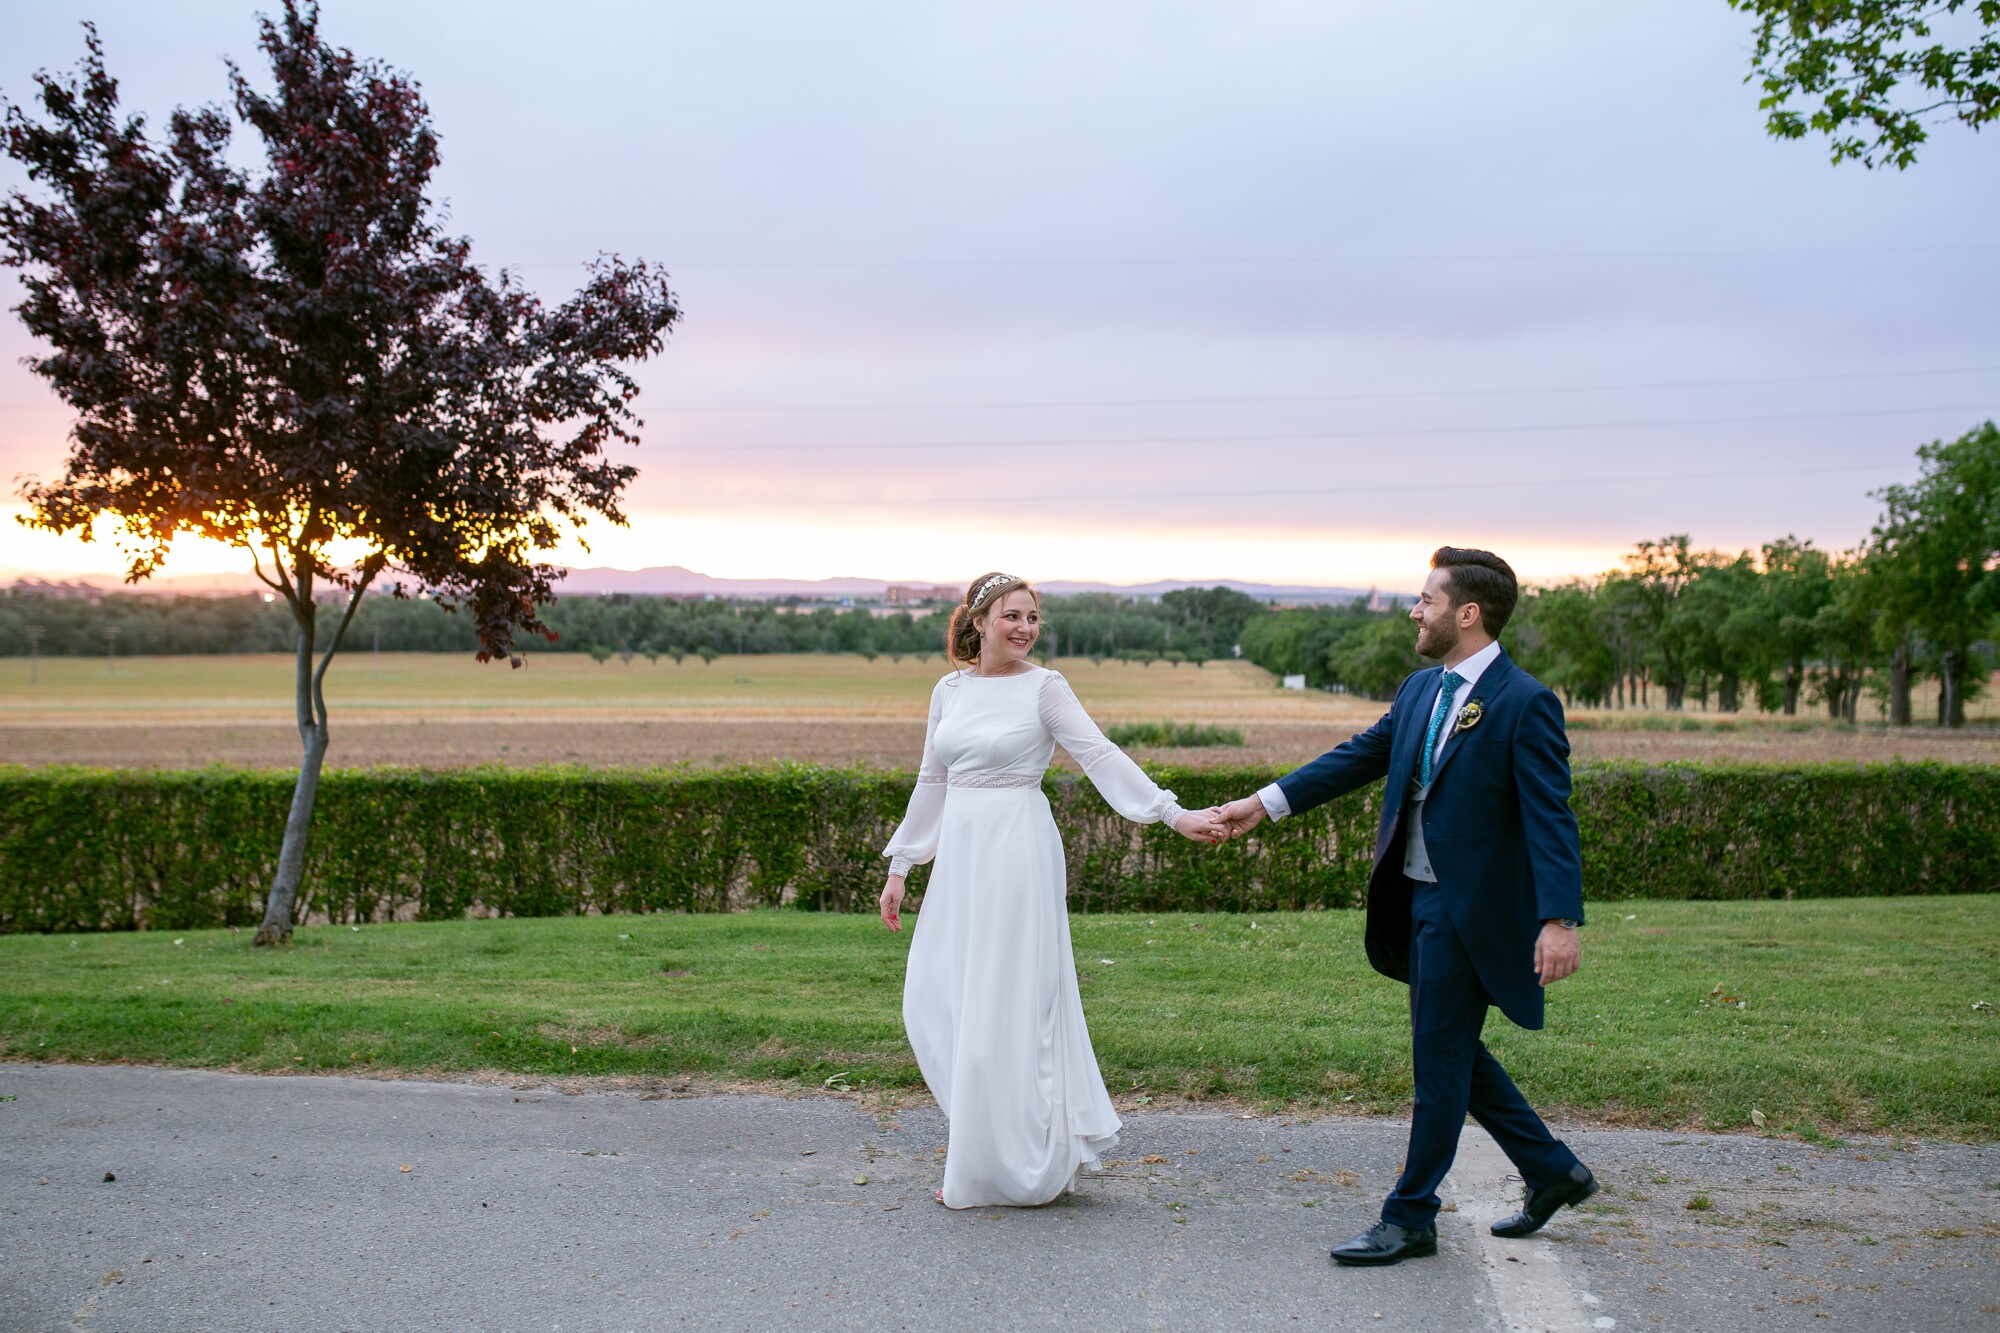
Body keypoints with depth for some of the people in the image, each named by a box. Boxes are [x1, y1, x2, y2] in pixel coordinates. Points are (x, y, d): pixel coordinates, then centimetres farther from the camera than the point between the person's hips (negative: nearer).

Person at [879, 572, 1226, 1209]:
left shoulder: (1043, 687, -5)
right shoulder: (949, 690, 10)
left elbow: (1101, 757, -12)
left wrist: (1174, 814, -23)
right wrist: (899, 867, 16)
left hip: (1018, 850, -6)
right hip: (960, 852, 6)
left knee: (1004, 1002, -2)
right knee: (934, 997, 7)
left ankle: (1009, 1164, 12)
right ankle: (985, 1141, 24)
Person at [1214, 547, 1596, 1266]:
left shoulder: (1525, 702, -15)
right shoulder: (1420, 690, 9)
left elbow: (1551, 817, -20)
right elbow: (1359, 756, 14)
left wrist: (1560, 919, -28)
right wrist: (1265, 802, 11)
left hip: (1469, 909, -8)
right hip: (1418, 897, 9)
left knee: (1440, 1058, 1)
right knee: (1451, 1052, 17)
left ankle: (1410, 1218, 14)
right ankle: (1553, 1171, 33)